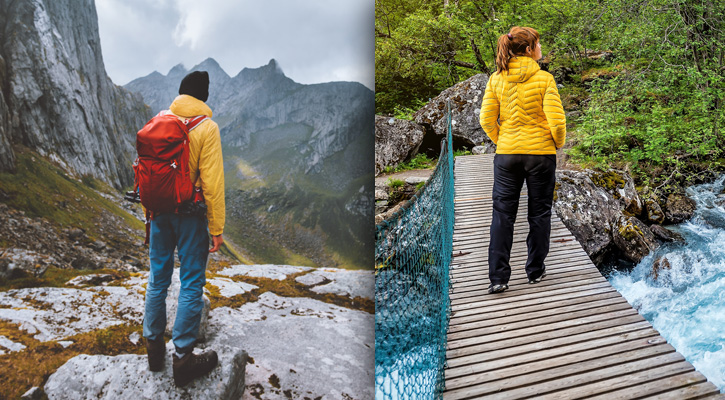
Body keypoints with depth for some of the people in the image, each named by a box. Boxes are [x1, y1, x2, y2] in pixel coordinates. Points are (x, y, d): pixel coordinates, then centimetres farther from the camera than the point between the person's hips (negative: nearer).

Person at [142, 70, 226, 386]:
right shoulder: (207, 127, -12)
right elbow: (212, 182, -15)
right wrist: (216, 228, -9)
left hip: (160, 212, 5)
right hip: (191, 215, -5)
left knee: (158, 279, 16)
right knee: (191, 283, 4)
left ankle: (154, 346, 28)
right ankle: (183, 356, 9)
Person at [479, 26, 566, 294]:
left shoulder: (496, 79, -1)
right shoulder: (544, 78, -9)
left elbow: (487, 120, -1)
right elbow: (557, 120, -13)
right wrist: (558, 143, 6)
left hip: (506, 154, 2)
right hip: (541, 153, -2)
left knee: (503, 214, 6)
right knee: (539, 214, 12)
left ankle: (498, 277, 3)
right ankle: (535, 271, 22)